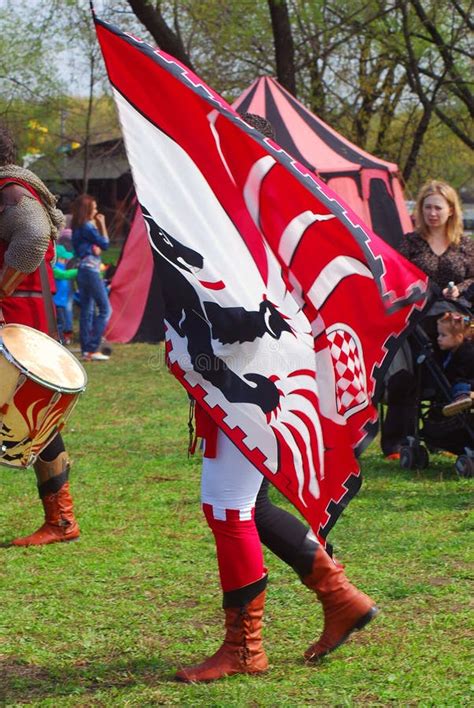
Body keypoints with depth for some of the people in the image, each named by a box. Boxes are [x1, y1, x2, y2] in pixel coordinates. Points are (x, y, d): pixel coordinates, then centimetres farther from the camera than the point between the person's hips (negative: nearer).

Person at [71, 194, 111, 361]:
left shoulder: (77, 228, 15)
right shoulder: (88, 227, -12)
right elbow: (105, 244, -7)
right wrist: (102, 225, 0)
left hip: (82, 271, 9)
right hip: (91, 270, -9)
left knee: (87, 311, 9)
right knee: (105, 309, -6)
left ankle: (86, 351, 8)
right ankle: (93, 349, -11)